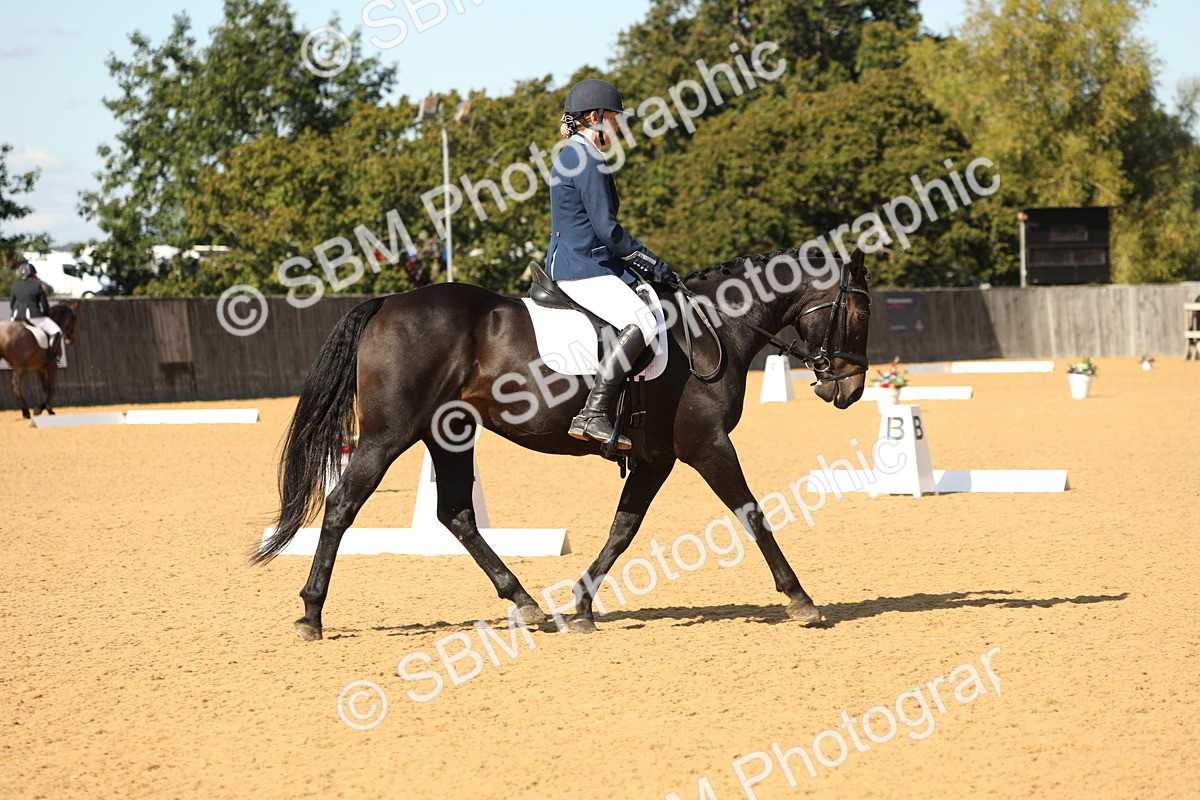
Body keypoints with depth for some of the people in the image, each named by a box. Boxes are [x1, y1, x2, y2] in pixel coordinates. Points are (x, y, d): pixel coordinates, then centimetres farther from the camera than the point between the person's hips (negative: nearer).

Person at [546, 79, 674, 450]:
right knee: (641, 322, -26)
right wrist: (649, 261, -8)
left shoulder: (572, 157, 20)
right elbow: (606, 229, -17)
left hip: (572, 264, 11)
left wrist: (639, 261, 19)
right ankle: (592, 415, -35)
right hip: (583, 270, -11)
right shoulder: (588, 161, -13)